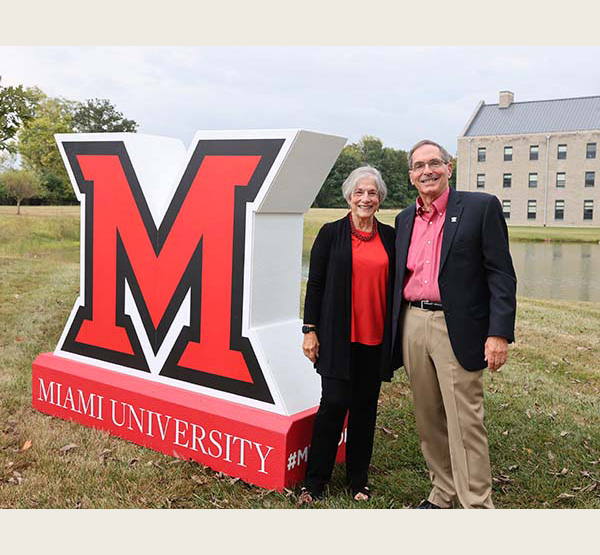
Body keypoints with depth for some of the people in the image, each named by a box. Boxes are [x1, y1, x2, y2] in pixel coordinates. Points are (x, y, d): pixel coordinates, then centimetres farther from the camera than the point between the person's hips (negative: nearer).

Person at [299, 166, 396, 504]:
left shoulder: (389, 236, 9)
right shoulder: (331, 233, 0)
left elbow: (395, 286, 12)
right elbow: (315, 284, 0)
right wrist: (310, 330, -4)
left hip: (375, 337, 3)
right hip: (339, 335, -3)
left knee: (365, 406, 9)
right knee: (334, 403, -4)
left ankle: (359, 480, 24)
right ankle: (315, 482, 11)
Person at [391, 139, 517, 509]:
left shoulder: (481, 207, -3)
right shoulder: (405, 219, 13)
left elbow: (501, 275, -7)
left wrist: (500, 333, -16)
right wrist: (394, 334, 13)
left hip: (456, 329, -5)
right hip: (413, 326, 6)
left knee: (465, 422, -4)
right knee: (429, 420, 13)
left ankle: (478, 506, 6)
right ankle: (443, 496, 28)